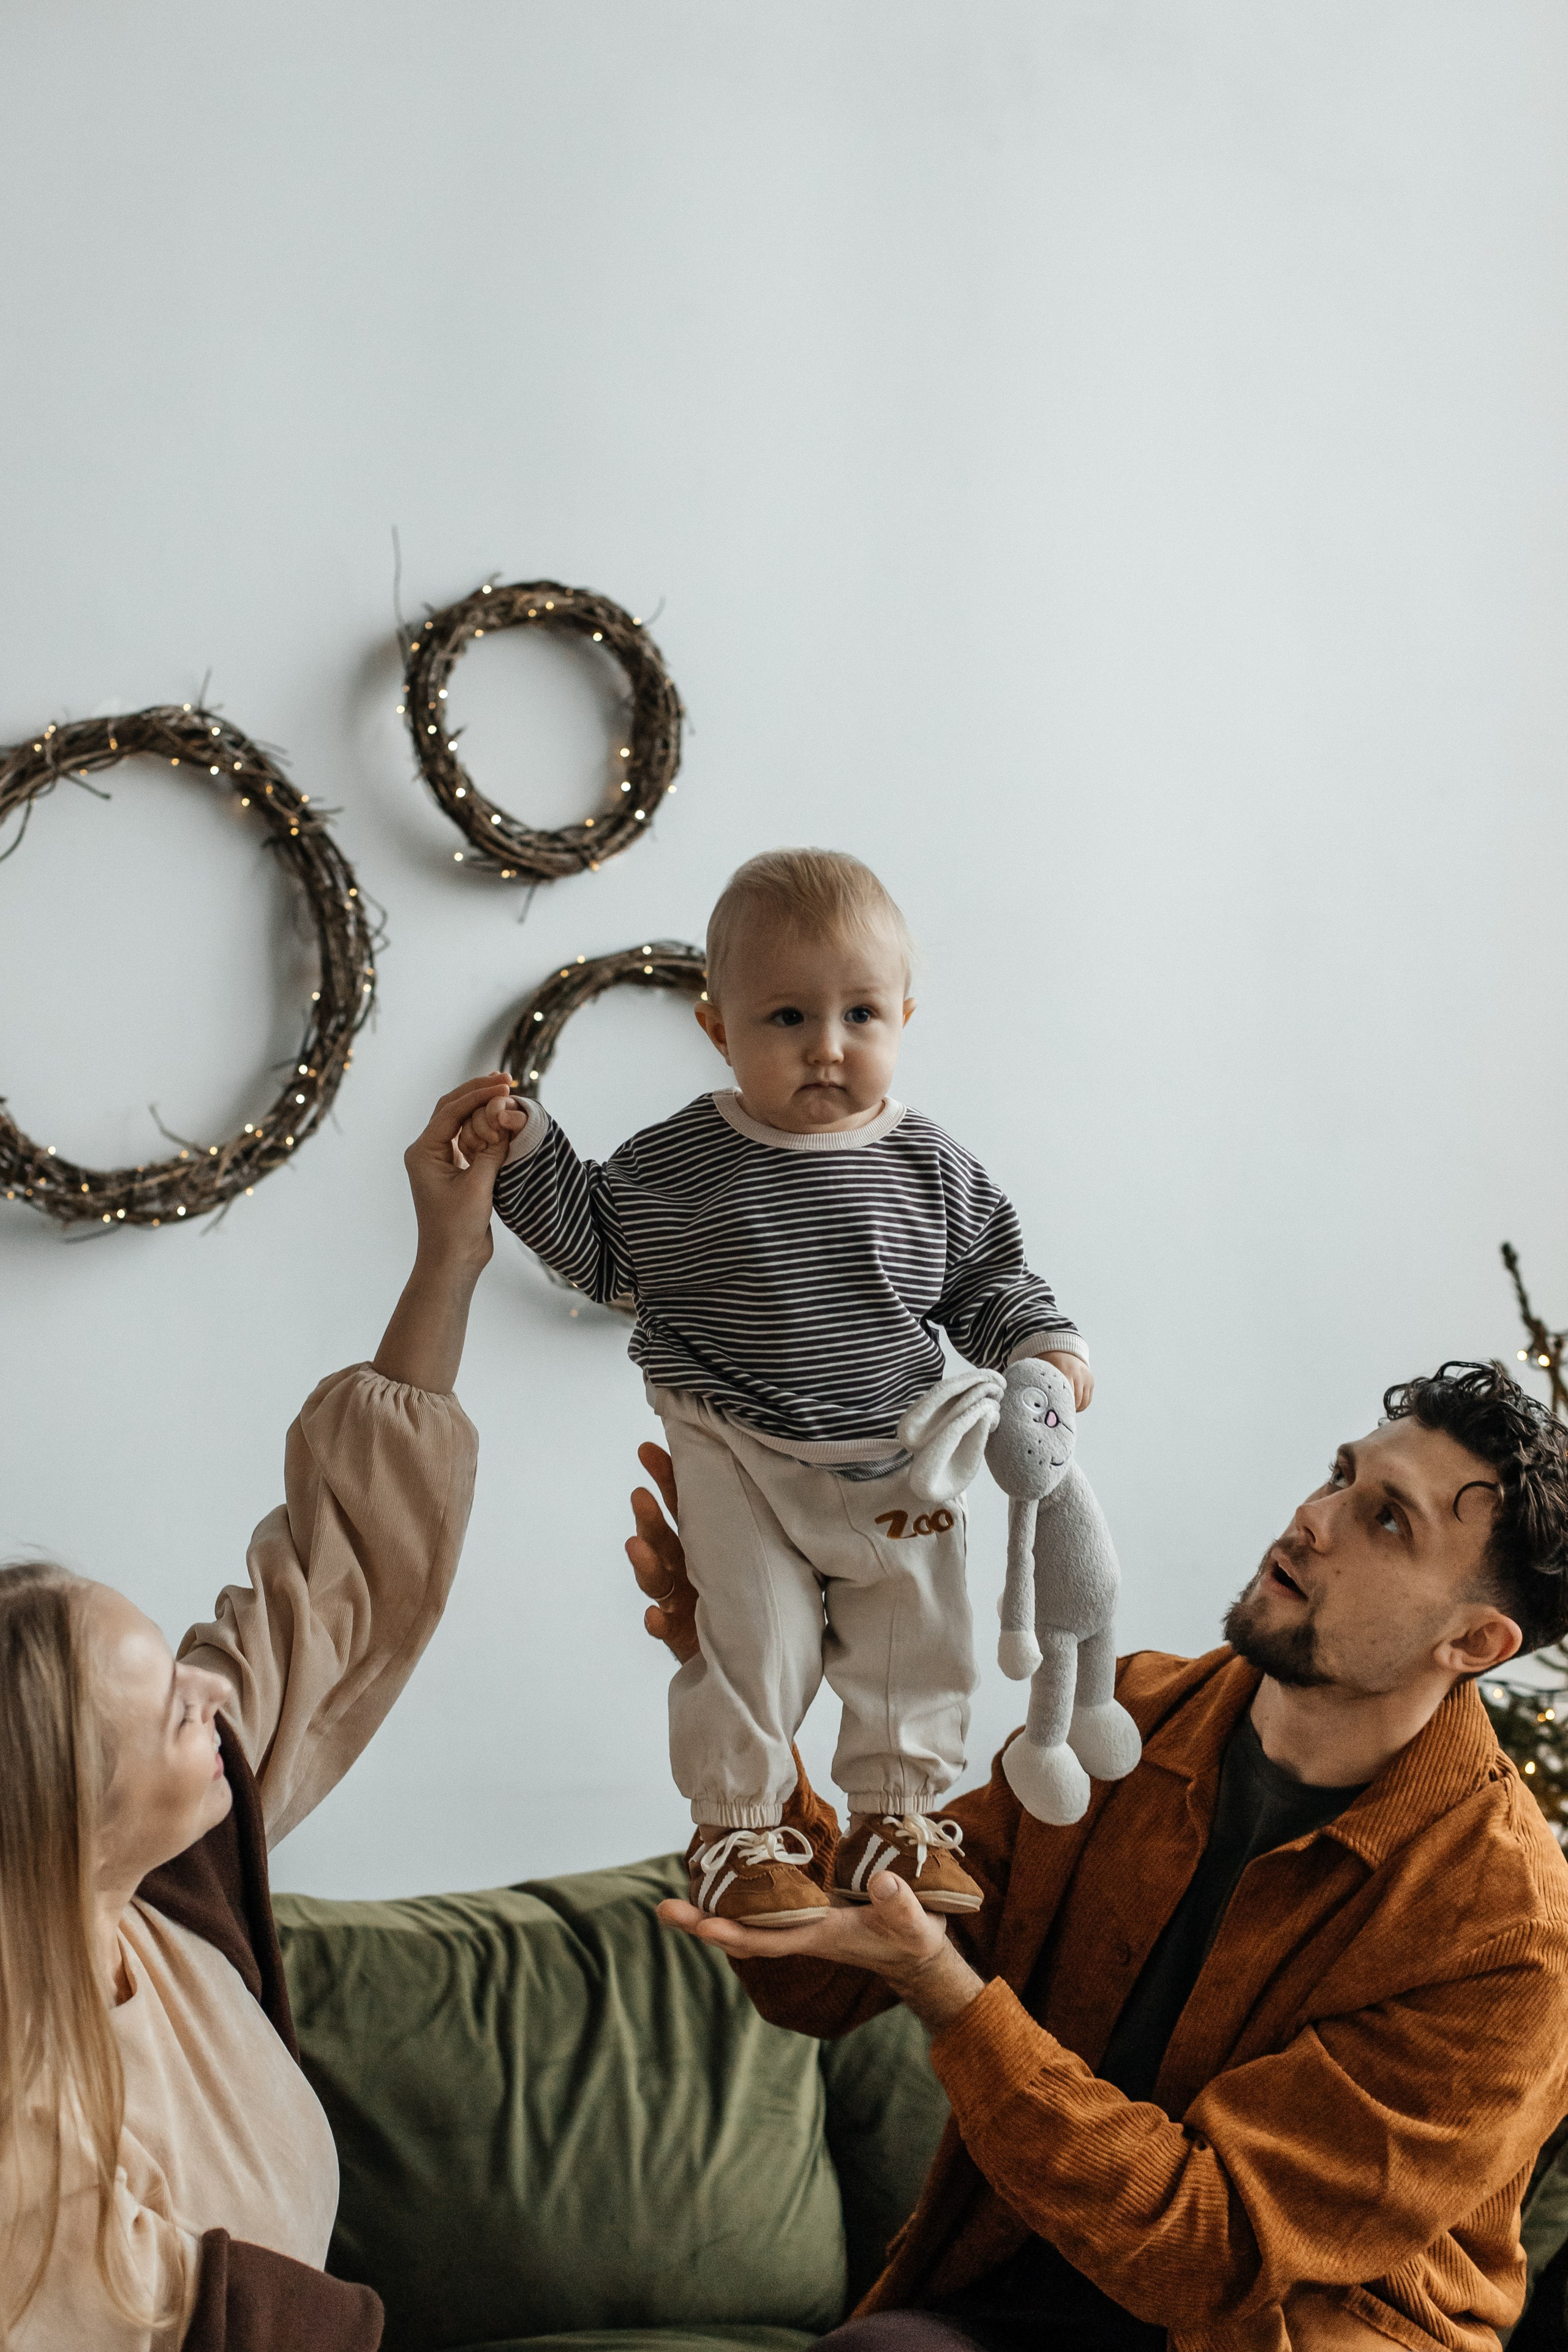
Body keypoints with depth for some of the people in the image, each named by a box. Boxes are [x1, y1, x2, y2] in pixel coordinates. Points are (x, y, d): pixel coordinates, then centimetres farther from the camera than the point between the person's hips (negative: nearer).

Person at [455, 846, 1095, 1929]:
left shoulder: (931, 1167, -5)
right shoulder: (676, 1163, -9)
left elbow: (987, 1280, 6)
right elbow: (598, 1246, 4)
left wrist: (1044, 1345, -11)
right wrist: (529, 1155, -8)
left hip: (896, 1465, 3)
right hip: (739, 1464, -3)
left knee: (916, 1649, 11)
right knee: (749, 1645, -2)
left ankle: (896, 1818, 30)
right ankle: (737, 1834, 16)